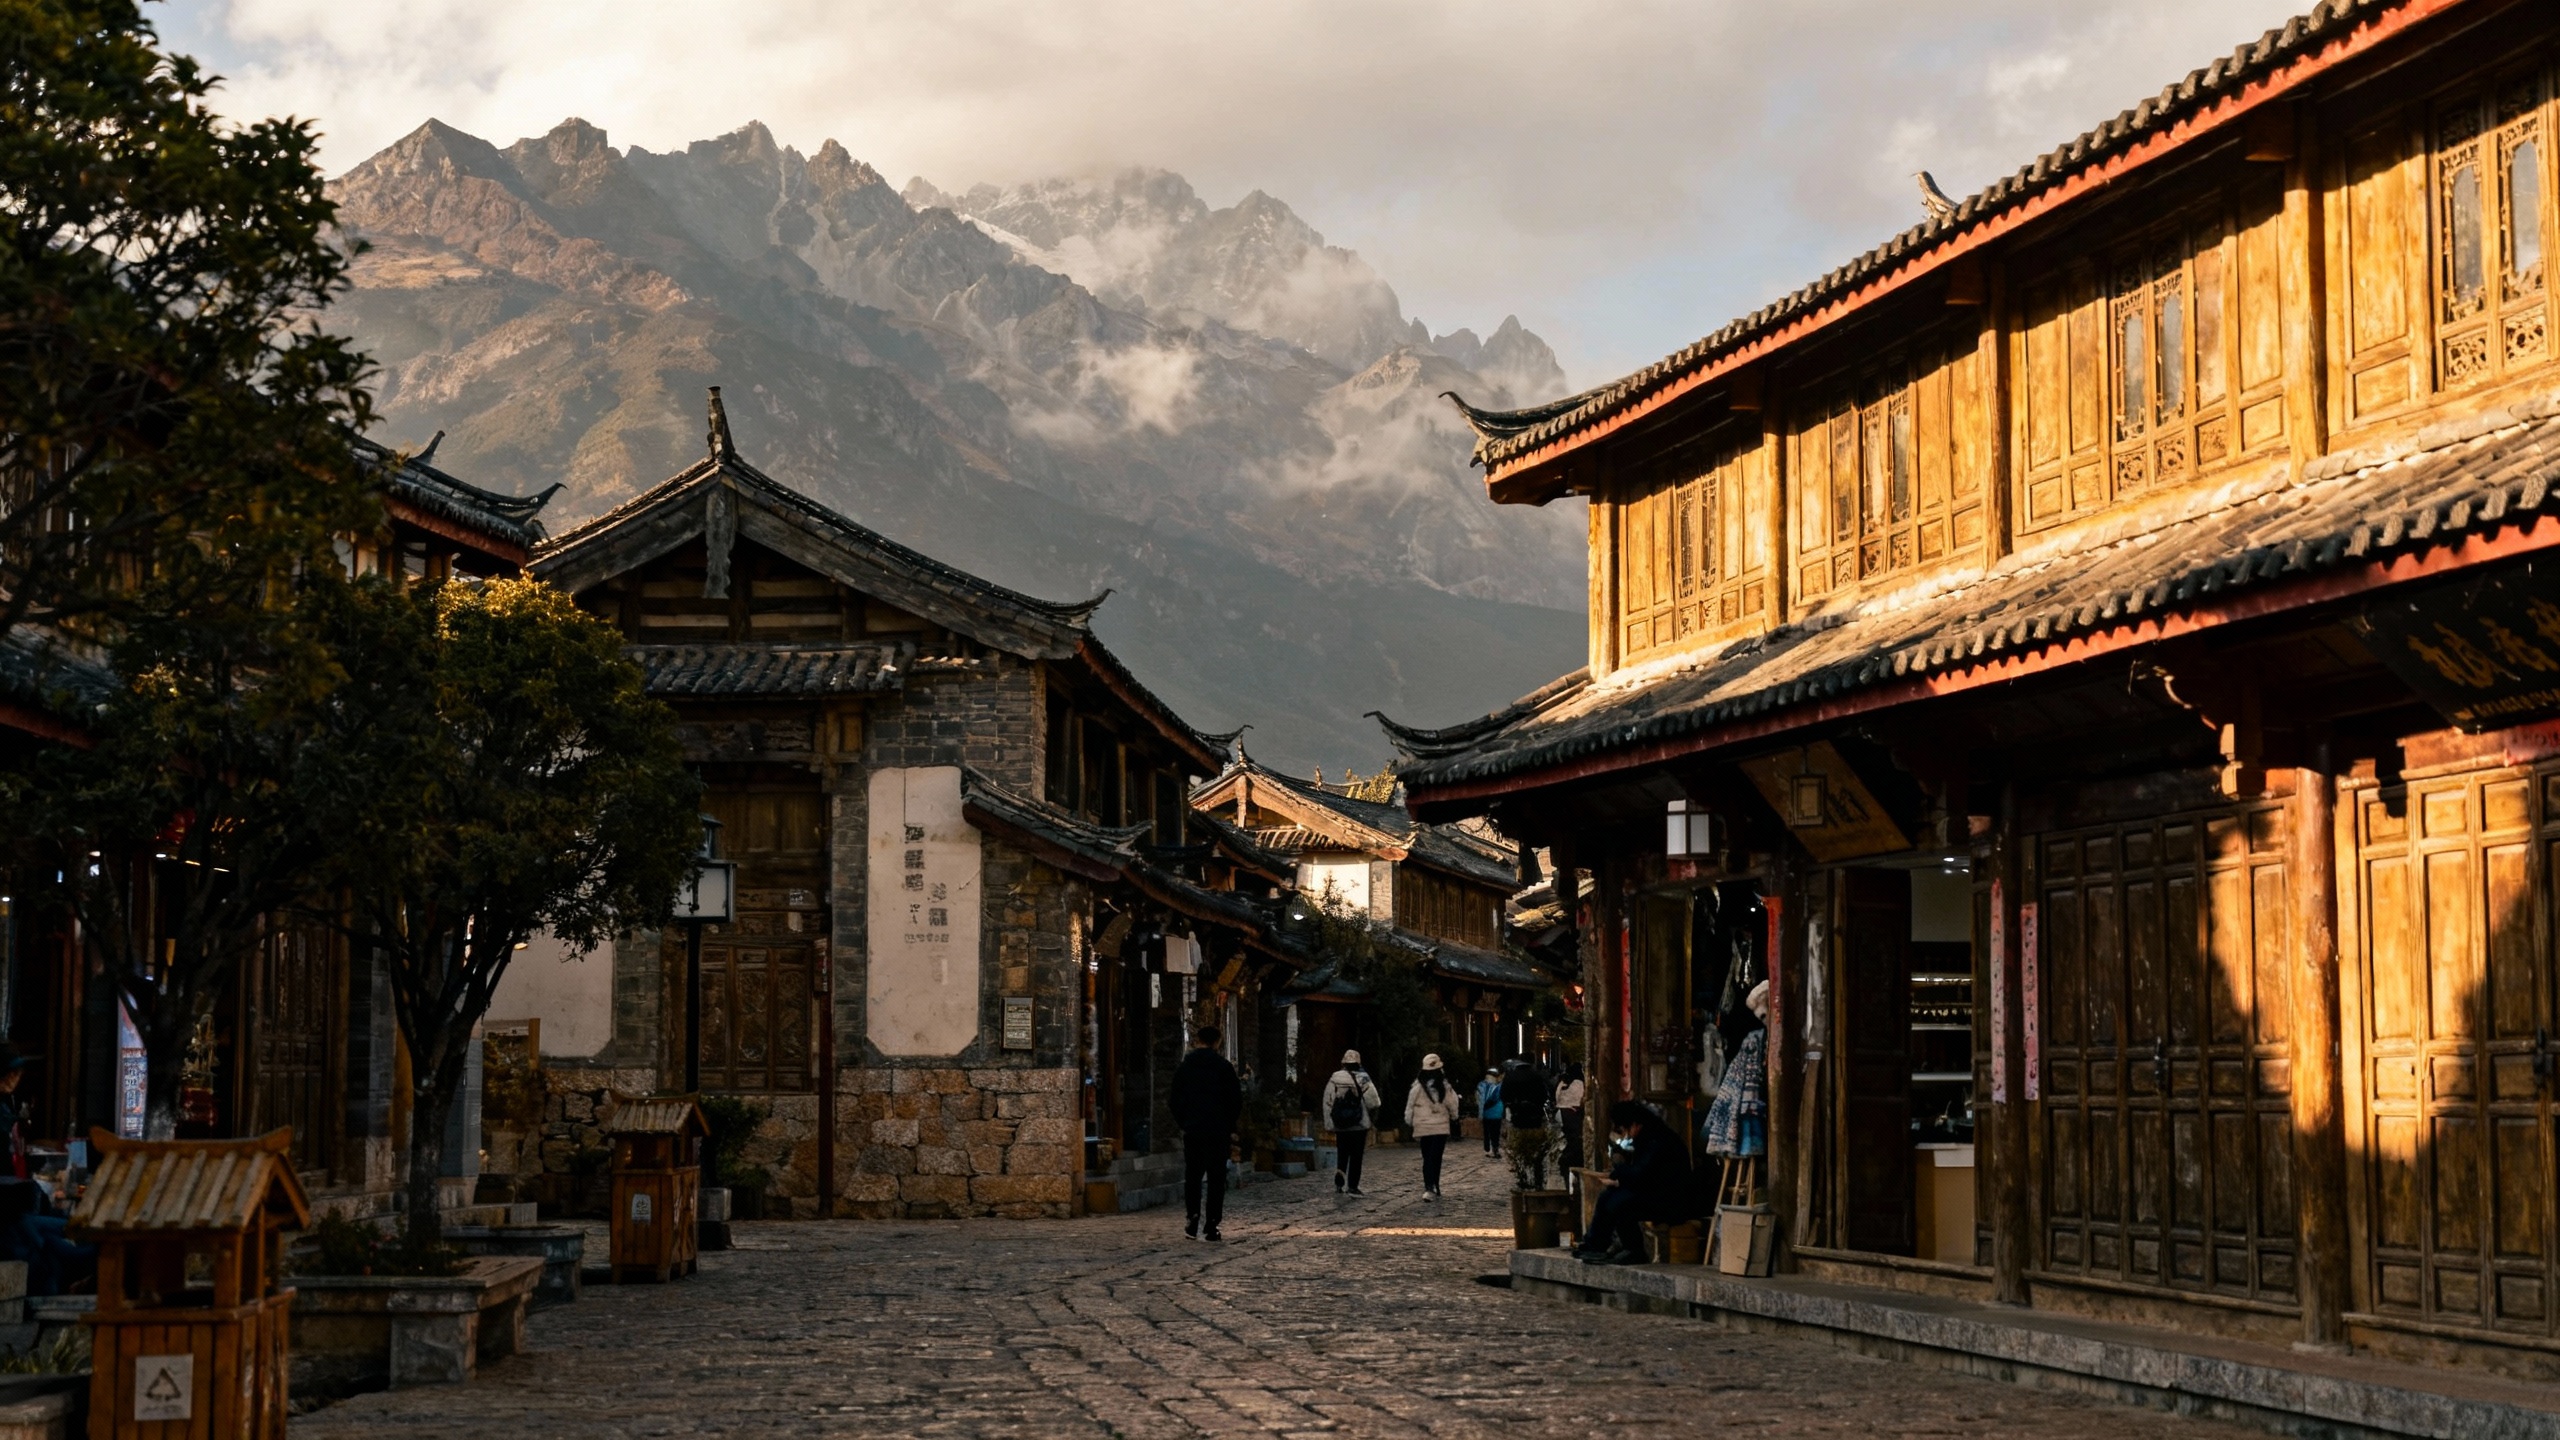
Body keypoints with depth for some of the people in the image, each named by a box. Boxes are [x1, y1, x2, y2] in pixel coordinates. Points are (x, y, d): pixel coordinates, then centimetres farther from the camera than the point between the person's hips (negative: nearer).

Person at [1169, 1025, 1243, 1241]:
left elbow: (1176, 1101, 8)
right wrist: (1231, 1128, 6)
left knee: (1192, 1176, 13)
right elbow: (1236, 1100, -3)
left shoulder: (1183, 1067, 5)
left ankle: (1192, 1218, -3)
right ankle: (1211, 1227, -3)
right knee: (1216, 1178, 1)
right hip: (1218, 1131, -2)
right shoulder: (1223, 1067, -4)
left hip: (1192, 1131, 2)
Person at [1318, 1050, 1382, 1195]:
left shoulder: (1334, 1080, -1)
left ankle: (1340, 1171, -9)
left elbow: (1327, 1103, 2)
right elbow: (1373, 1102, -10)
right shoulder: (1363, 1080, -8)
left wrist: (1329, 1123, 9)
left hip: (1340, 1127, 2)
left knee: (1342, 1153, 17)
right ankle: (1352, 1186, 4)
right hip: (1359, 1125, -2)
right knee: (1356, 1156, 5)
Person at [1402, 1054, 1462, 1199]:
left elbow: (1410, 1107, -2)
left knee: (1427, 1159, 12)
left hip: (1422, 1128, 1)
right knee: (1435, 1159, 0)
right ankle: (1431, 1188, -13)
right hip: (1441, 1127, -1)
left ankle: (1429, 1187, 8)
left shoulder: (1418, 1087, -7)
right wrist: (1454, 1119, 21)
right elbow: (1453, 1106, 2)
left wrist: (1409, 1123, 13)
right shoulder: (1445, 1087, -6)